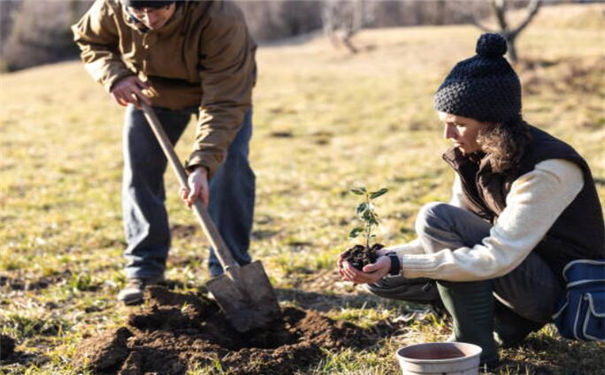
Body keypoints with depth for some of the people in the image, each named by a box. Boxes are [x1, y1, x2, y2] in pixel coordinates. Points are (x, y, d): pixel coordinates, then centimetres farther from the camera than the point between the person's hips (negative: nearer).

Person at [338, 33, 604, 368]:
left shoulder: (548, 169, -26)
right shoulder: (474, 157, 0)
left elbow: (498, 258, -31)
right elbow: (448, 243, 1)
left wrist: (399, 264, -35)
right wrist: (383, 259, -18)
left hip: (559, 288, -8)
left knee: (435, 217, -25)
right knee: (382, 276, -2)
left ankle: (476, 347, -16)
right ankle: (507, 318, 5)